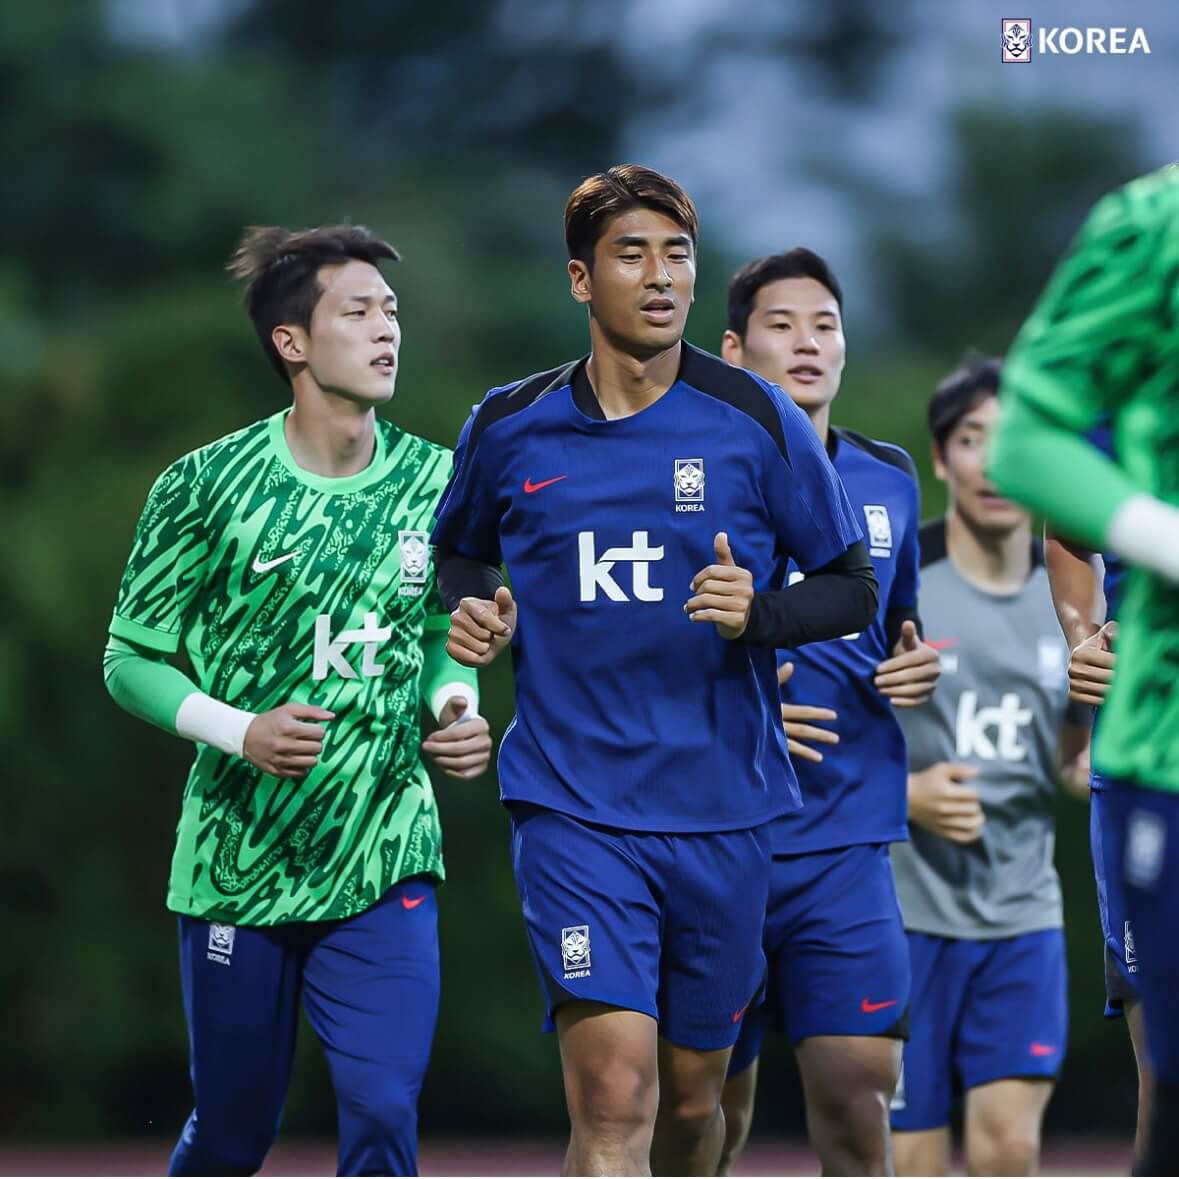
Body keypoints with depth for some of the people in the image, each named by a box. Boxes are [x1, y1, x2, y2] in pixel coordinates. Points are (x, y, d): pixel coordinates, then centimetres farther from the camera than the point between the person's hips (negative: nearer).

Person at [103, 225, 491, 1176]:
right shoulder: (207, 485, -6)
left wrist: (456, 709, -4)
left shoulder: (435, 482, 4)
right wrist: (241, 732, -16)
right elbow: (132, 659, -1)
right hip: (237, 866, -2)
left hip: (384, 863, 2)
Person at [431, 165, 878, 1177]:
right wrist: (475, 609, 0)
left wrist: (761, 612, -16)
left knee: (692, 1098, 13)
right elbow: (460, 550, 22)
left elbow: (853, 589, 4)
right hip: (573, 807, -1)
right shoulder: (509, 428, 2)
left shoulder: (758, 422, -2)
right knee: (614, 1097, -17)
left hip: (723, 811, 1)